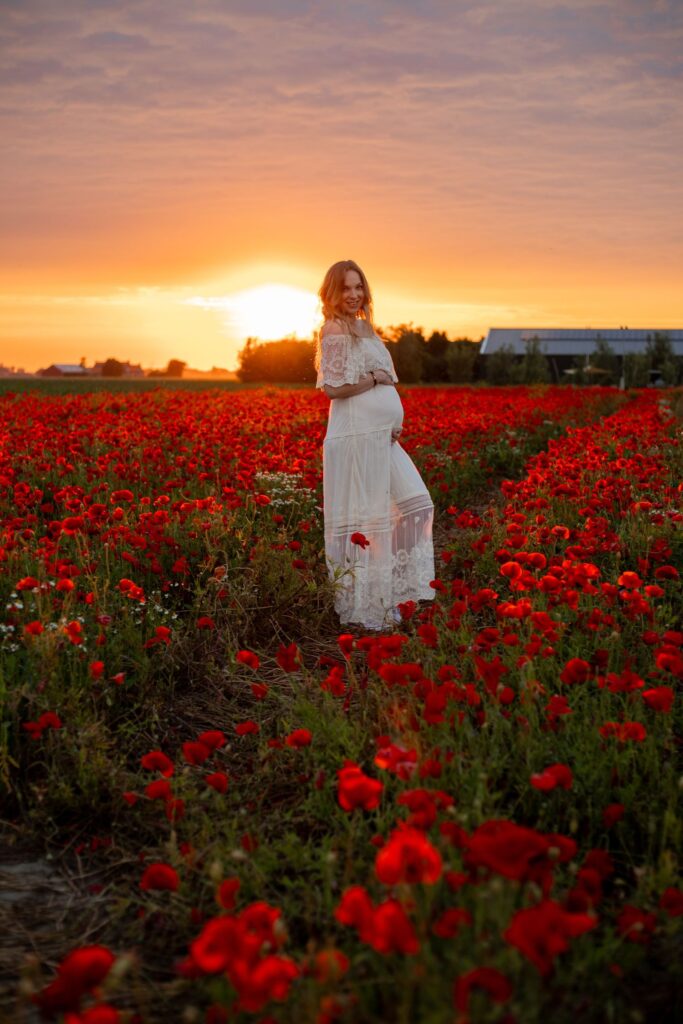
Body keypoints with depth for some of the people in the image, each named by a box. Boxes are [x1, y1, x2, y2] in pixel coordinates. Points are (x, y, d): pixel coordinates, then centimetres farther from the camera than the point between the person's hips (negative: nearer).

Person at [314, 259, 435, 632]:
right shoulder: (335, 331, -9)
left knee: (414, 502, 11)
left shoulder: (363, 327, 18)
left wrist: (394, 422, 6)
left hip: (381, 435, 10)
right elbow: (333, 388, -19)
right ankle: (360, 604, 6)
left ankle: (399, 584, 19)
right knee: (361, 516, -4)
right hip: (356, 434, -10)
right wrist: (376, 379, -10)